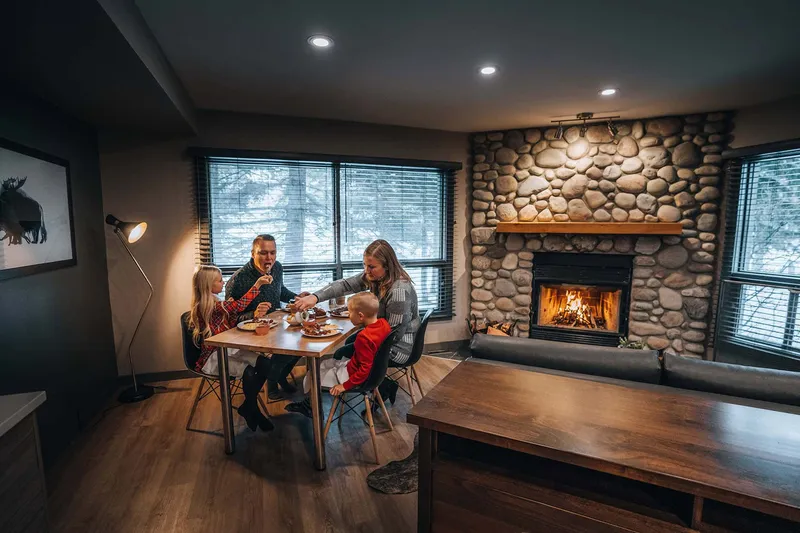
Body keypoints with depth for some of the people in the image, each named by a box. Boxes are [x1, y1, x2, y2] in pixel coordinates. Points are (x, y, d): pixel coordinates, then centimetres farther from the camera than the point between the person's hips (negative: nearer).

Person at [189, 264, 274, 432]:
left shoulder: (213, 303, 12)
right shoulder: (205, 306, -18)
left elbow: (231, 326, 10)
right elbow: (239, 305, -27)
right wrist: (257, 284, -23)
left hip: (227, 350, 8)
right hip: (213, 357, -8)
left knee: (265, 363, -14)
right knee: (248, 372, -29)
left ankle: (248, 406, 4)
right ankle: (252, 410, -1)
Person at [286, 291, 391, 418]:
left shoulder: (364, 337, -35)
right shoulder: (384, 323, -12)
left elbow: (365, 370, -30)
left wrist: (345, 385, -21)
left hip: (358, 376, -9)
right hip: (372, 368, 9)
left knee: (312, 376, 7)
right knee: (324, 364, 21)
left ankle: (310, 407, 34)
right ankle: (308, 404, 34)